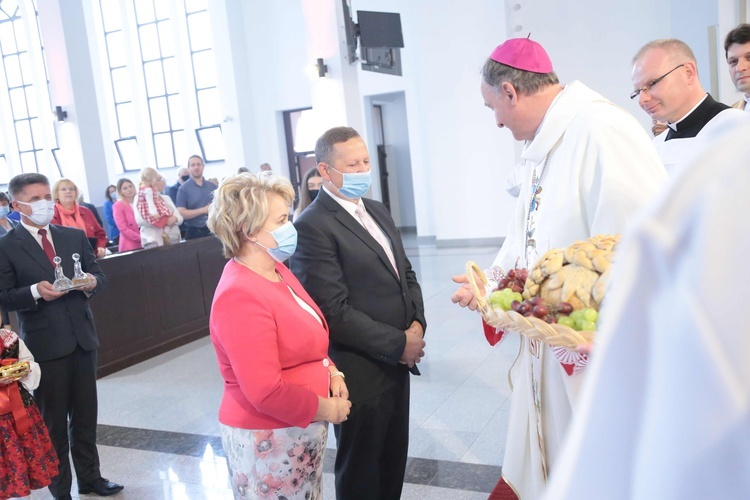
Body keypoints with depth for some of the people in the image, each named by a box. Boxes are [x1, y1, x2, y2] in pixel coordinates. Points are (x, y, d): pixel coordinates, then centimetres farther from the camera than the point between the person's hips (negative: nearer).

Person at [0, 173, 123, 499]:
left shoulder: (75, 236, 8)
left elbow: (98, 276, 9)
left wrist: (92, 283, -13)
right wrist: (35, 292, -24)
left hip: (82, 337, 4)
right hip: (44, 344, -4)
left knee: (85, 415, 15)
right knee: (53, 422, 9)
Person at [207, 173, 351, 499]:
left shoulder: (276, 271, 3)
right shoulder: (241, 296, -25)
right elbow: (266, 392, -28)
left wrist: (331, 372, -1)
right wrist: (327, 410, -15)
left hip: (302, 429, 8)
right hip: (268, 438, -8)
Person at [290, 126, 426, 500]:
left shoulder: (377, 211, 9)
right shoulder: (312, 226, -19)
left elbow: (406, 274, 14)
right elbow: (335, 312, -22)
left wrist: (416, 325, -3)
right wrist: (400, 343, -16)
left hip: (397, 360, 8)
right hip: (360, 372, -7)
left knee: (394, 459, 22)